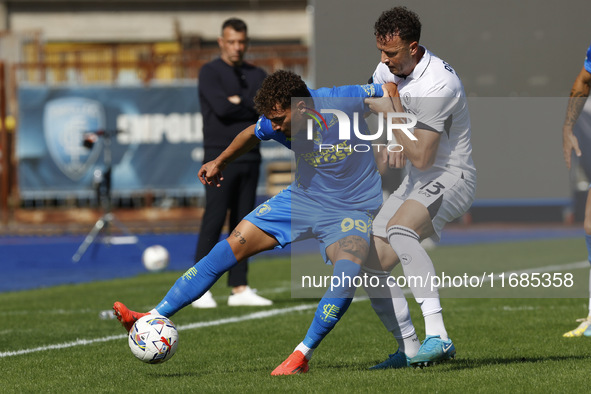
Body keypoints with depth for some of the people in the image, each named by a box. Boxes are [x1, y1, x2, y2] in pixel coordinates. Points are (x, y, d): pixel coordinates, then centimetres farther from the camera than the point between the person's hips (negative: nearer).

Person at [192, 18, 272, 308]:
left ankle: (239, 288, 6)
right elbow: (221, 107, -19)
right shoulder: (210, 72, -2)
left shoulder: (257, 76, 14)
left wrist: (240, 102, -10)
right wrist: (253, 107, -6)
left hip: (249, 157, 5)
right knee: (214, 221, -9)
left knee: (243, 224, 5)